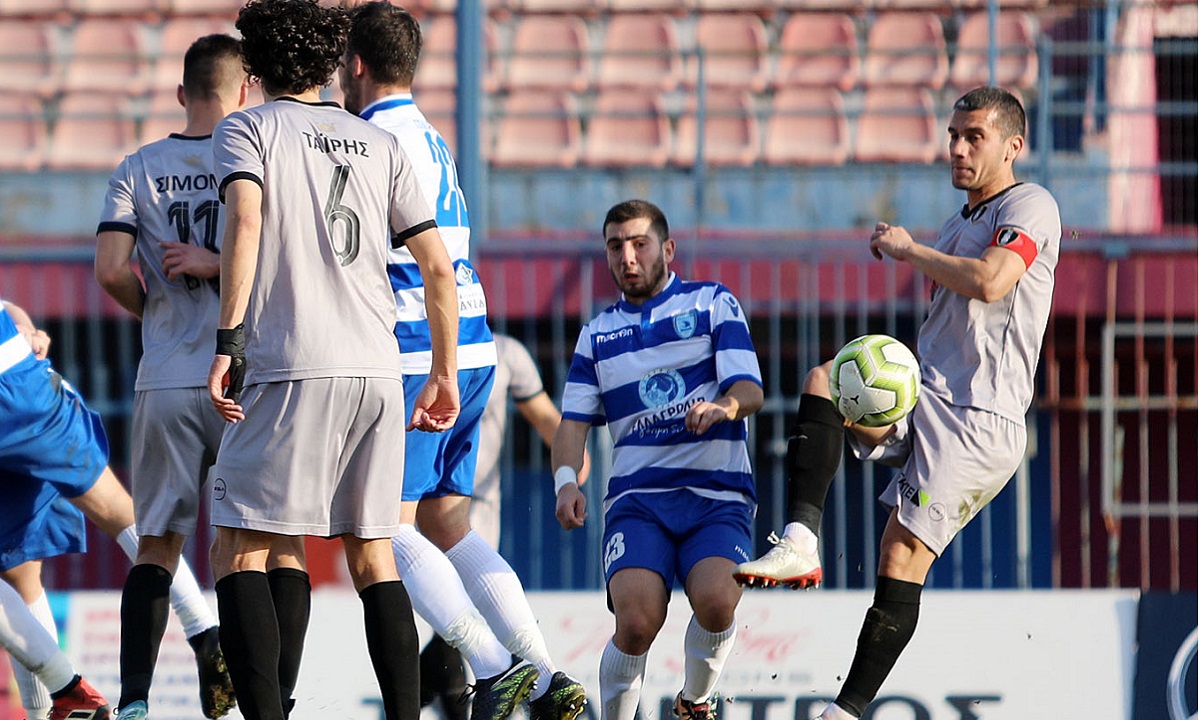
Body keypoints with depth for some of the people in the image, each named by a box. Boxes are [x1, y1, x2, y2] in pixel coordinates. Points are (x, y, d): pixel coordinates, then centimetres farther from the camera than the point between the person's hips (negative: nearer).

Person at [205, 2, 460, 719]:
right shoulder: (382, 145, 17)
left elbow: (246, 219, -14)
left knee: (240, 548, -1)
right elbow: (438, 266, 12)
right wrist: (445, 376, 19)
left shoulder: (246, 129, 6)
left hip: (290, 369, -4)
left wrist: (228, 341, -15)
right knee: (372, 555, 11)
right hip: (378, 369, 5)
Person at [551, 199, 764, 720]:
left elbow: (750, 390, -1)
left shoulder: (713, 303, 12)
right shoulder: (598, 334, 21)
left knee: (715, 599, -29)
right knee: (637, 617, -26)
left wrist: (723, 407, -25)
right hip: (637, 497, 1)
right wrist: (566, 481, -9)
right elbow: (574, 420, 12)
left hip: (717, 495, -1)